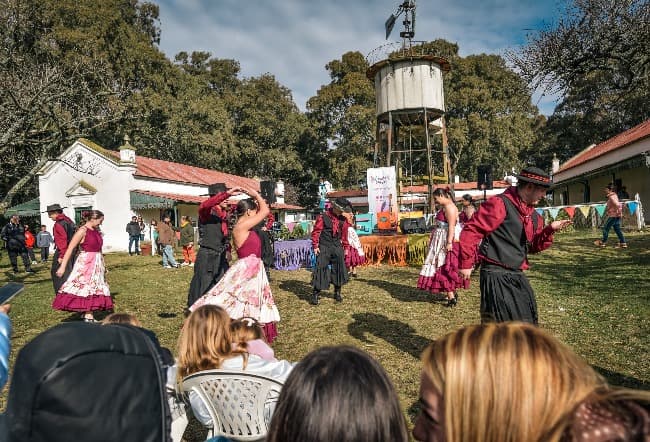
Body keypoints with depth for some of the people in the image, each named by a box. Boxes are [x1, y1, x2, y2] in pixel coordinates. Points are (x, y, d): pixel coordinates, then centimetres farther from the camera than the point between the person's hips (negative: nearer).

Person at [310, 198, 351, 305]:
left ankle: (337, 293, 25)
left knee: (339, 269, 9)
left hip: (337, 248, 5)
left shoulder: (343, 220, 7)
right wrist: (315, 246, -11)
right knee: (321, 269, -5)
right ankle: (315, 295, 3)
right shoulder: (323, 217, -7)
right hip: (324, 248, -5)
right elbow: (316, 232, -6)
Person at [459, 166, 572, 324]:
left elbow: (534, 246, 19)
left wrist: (550, 230, 2)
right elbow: (471, 231, -17)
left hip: (517, 276, 9)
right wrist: (466, 264, -16)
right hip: (496, 275, -9)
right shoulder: (500, 204, -14)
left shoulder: (533, 216, 12)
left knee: (526, 321, 17)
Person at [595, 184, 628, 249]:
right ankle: (623, 243, 10)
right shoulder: (614, 195, 15)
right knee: (617, 229, 11)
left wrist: (619, 212, -21)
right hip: (616, 216, 10)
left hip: (613, 215, -10)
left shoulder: (611, 197, -16)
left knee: (606, 228, 0)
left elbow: (618, 204, -28)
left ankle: (603, 242, 9)